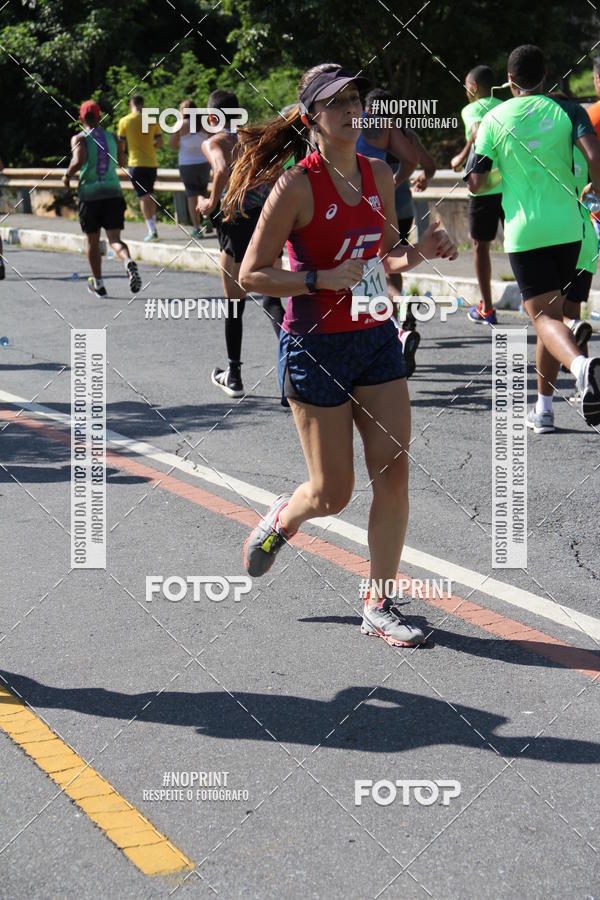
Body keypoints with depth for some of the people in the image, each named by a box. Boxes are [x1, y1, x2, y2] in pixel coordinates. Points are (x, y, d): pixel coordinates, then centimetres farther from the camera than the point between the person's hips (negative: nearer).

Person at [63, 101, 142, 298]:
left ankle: (98, 284, 19)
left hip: (90, 194, -2)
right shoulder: (112, 137, 9)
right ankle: (128, 262, -31)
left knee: (93, 241, 12)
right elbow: (122, 161, 18)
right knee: (114, 238, 0)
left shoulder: (79, 138, -3)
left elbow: (79, 161, -19)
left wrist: (67, 175, -2)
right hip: (113, 192, 2)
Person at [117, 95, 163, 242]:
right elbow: (160, 142, 4)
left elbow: (121, 144, 0)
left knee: (144, 197, -4)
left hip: (136, 163, -3)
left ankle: (152, 231, -10)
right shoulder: (152, 120, 3)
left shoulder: (124, 121, -4)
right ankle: (153, 225, 20)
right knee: (149, 195, 19)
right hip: (152, 162, 3)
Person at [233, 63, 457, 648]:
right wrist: (324, 279, -22)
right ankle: (280, 520, 37)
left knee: (394, 475, -1)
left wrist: (419, 252, -3)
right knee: (332, 493, 2)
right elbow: (251, 275, -12)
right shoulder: (297, 186, -13)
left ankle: (378, 606, 11)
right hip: (315, 346, -5)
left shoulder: (379, 176, 5)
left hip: (376, 339, 5)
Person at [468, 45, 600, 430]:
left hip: (524, 233, -2)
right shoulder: (567, 110, 1)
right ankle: (544, 408, 21)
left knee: (545, 317, -7)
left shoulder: (494, 119, 2)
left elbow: (476, 183, 0)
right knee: (552, 313, 16)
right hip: (566, 227, 2)